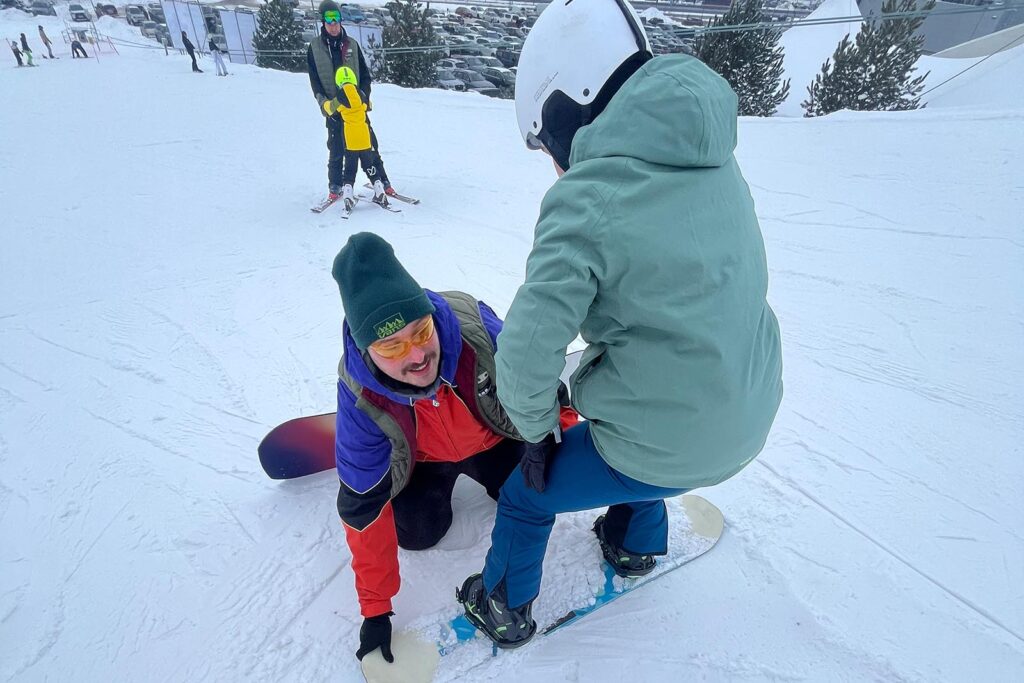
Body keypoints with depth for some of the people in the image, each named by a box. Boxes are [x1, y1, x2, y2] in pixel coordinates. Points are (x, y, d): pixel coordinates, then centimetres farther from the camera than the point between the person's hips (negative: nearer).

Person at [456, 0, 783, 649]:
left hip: (665, 445, -7)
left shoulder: (587, 200, -24)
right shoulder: (714, 160, 2)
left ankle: (505, 608, 41)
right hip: (749, 421, 8)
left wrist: (537, 430, -4)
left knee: (526, 494, 16)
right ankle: (637, 543, 58)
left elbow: (527, 350, -25)